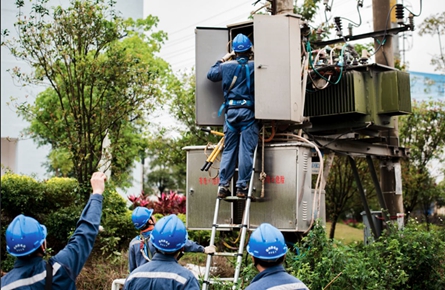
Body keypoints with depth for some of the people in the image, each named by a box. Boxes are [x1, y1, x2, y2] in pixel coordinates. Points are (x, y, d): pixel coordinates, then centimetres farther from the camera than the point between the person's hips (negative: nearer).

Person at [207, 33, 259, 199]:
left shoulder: (226, 66, 7)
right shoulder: (254, 66, -3)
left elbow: (210, 75, 22)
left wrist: (222, 60, 32)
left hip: (230, 111, 3)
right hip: (248, 112, -3)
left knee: (228, 150, 8)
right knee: (246, 151, -2)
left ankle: (223, 186, 6)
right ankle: (242, 187, -3)